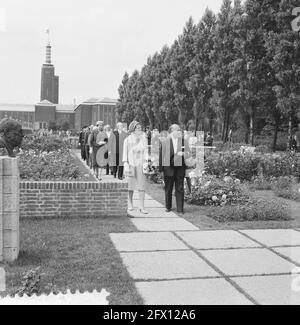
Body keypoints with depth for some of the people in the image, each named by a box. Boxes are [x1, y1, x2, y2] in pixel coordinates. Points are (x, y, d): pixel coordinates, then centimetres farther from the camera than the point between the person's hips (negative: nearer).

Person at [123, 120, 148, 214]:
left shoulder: (143, 139, 6)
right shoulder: (127, 140, 1)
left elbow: (146, 151, 8)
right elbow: (125, 153, 1)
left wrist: (146, 161, -3)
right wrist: (125, 164, -6)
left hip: (141, 164, 1)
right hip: (131, 164, -1)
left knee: (142, 185, -5)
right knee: (131, 185, 9)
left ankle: (142, 207, -4)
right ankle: (130, 204, 26)